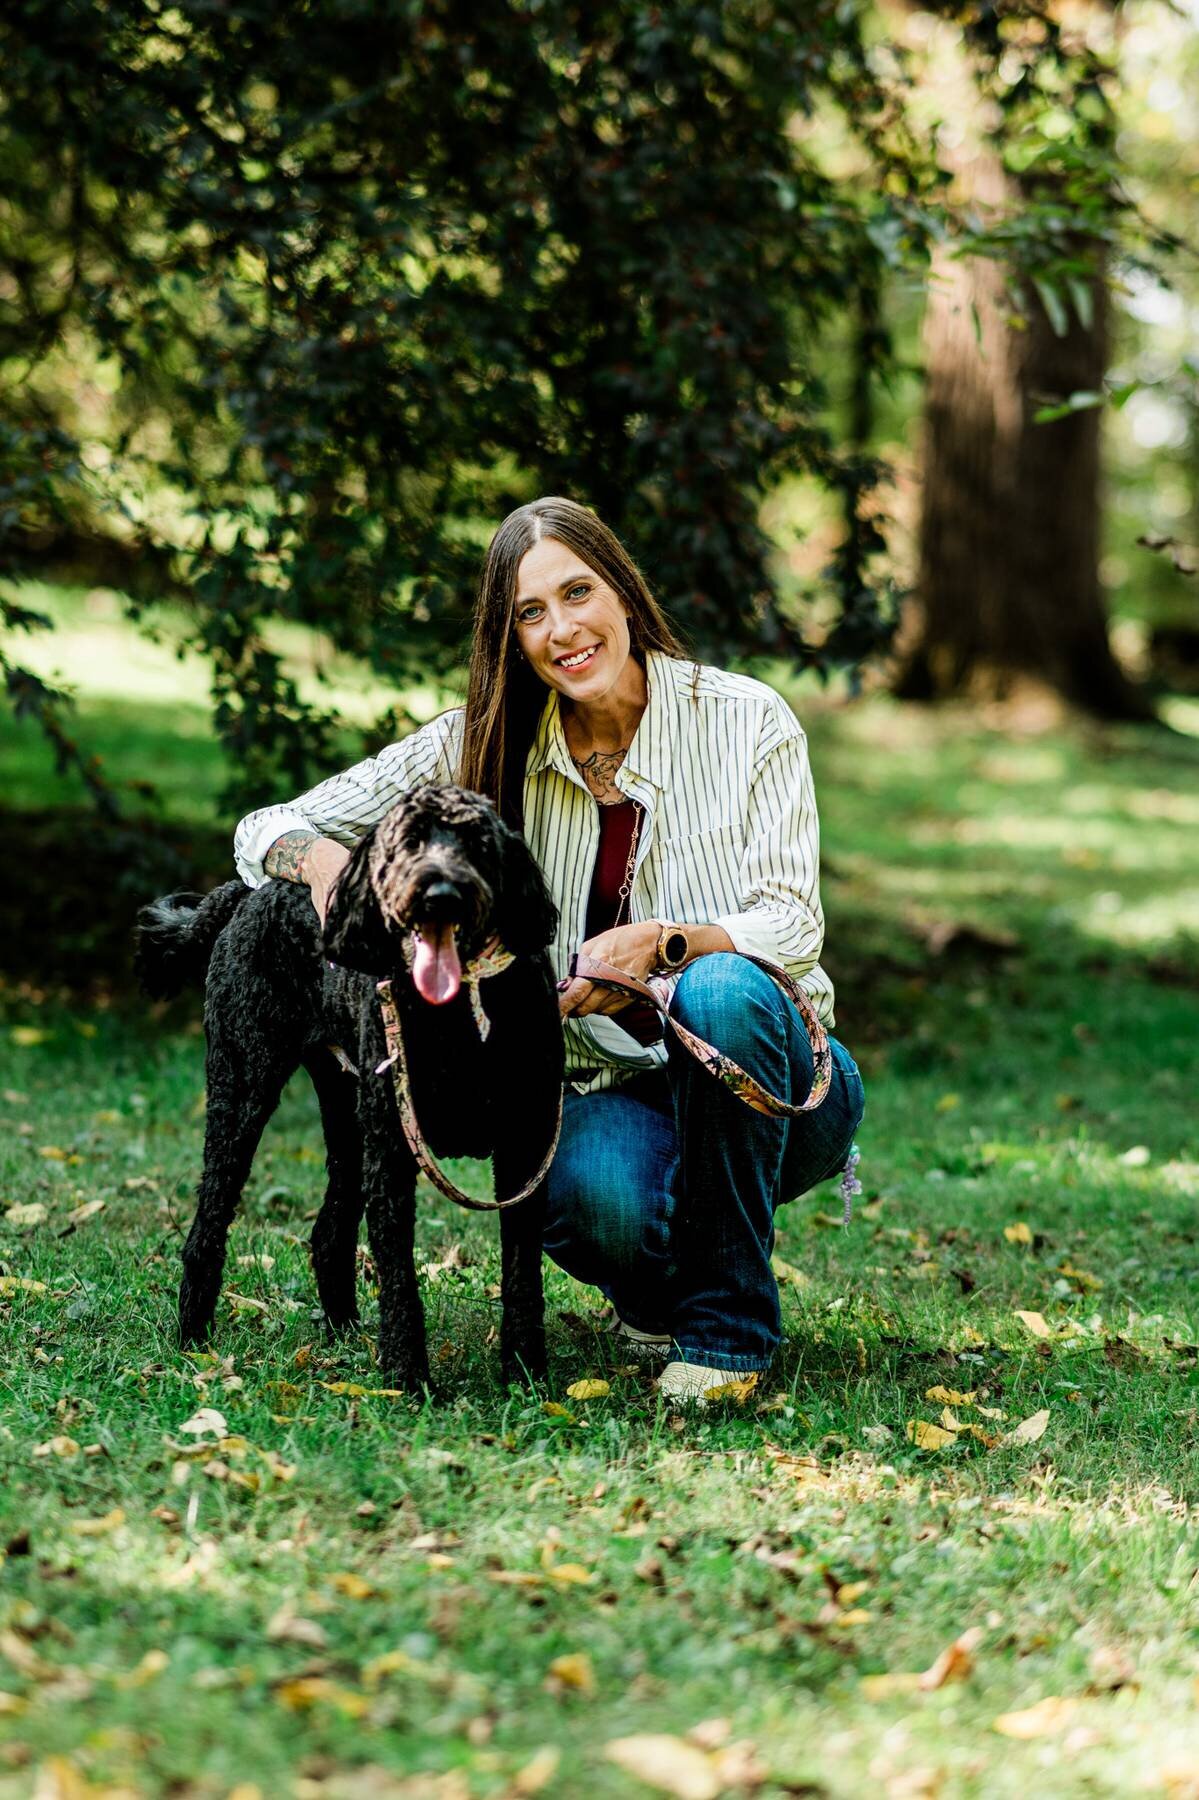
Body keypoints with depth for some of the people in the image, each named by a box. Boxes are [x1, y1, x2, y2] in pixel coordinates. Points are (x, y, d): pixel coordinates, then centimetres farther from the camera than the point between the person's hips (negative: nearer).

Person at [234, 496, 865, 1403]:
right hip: (610, 1088, 1)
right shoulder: (487, 745, -2)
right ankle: (655, 1289, 6)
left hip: (765, 1076, 0)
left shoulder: (746, 719, -8)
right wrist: (315, 854, -27)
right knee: (594, 1204, -35)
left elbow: (792, 926, -13)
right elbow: (270, 827, -2)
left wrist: (664, 943, -33)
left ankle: (731, 1324, -18)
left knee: (719, 988, -35)